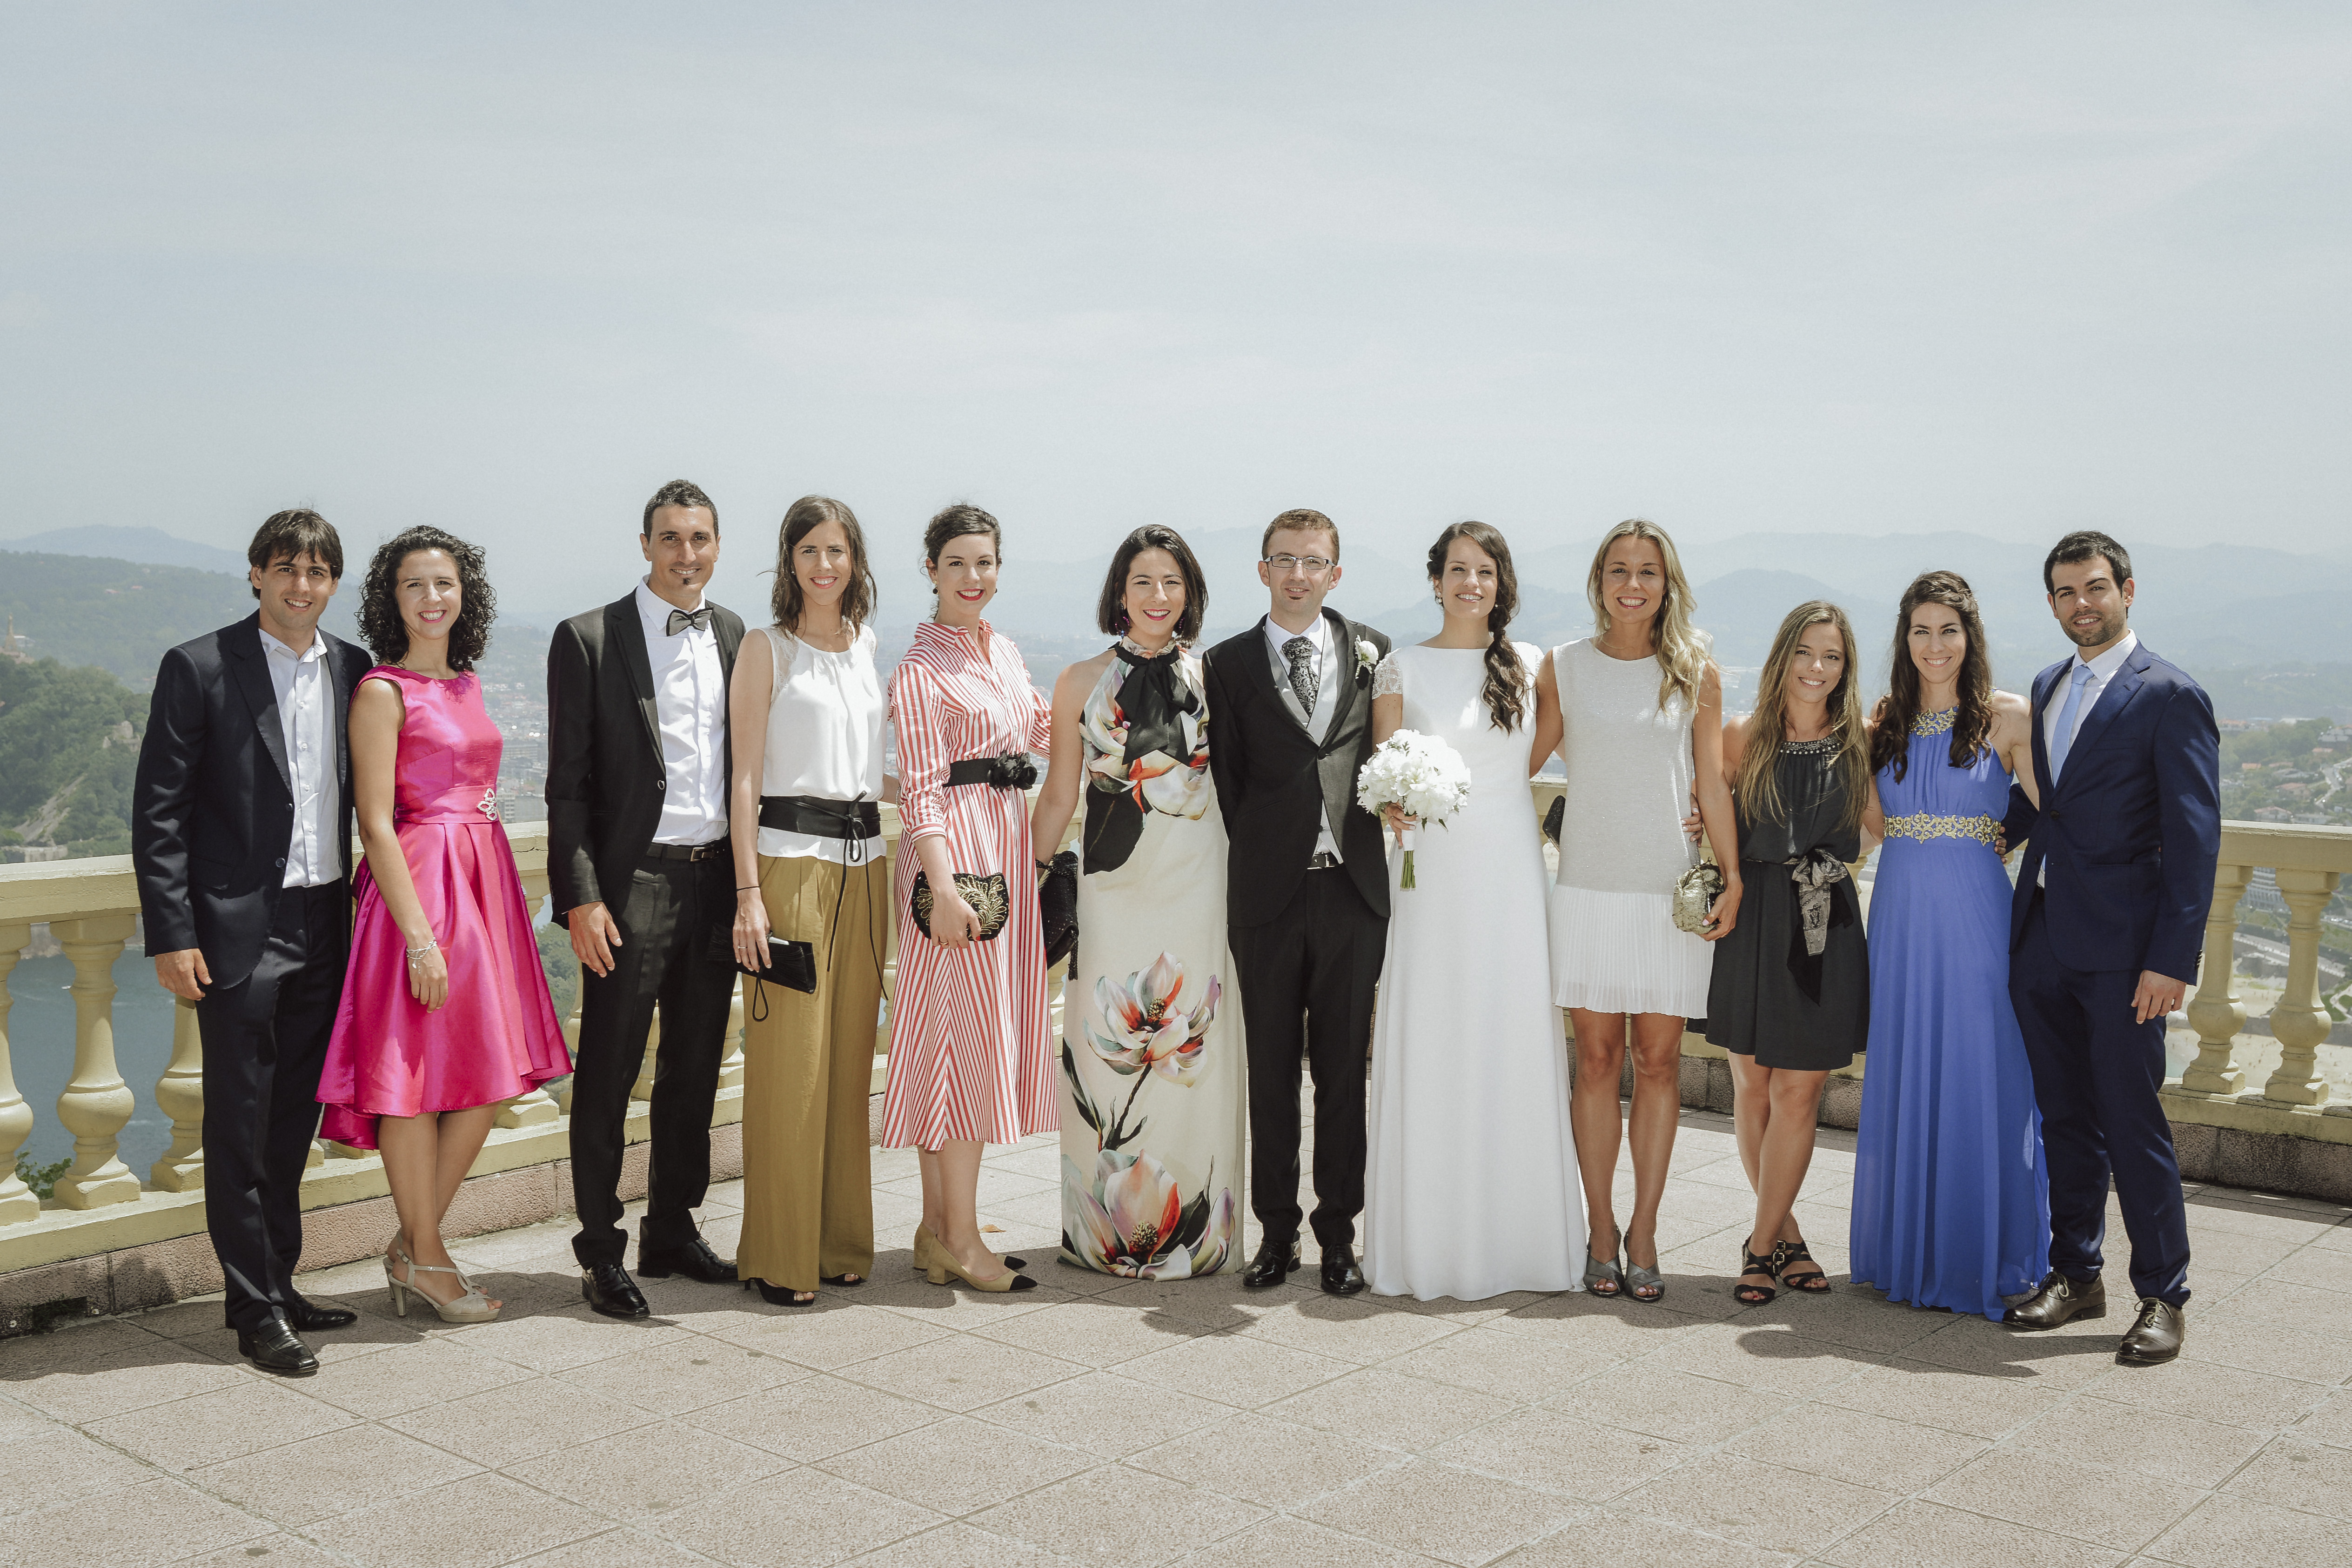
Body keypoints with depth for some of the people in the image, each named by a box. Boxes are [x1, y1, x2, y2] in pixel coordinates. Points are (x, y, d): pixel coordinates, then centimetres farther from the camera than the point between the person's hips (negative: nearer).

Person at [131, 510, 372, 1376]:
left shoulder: (352, 671, 8)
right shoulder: (199, 669, -5)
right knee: (240, 1126, 2)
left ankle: (278, 1285, 25)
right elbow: (159, 812, -6)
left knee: (294, 1121, 13)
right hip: (240, 931, -5)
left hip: (326, 926, 5)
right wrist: (172, 934, -12)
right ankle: (256, 1310, 10)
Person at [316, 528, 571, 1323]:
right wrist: (419, 935, -19)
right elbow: (376, 824, -13)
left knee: (487, 1078, 8)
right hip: (419, 886, -8)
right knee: (417, 1077, 1)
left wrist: (489, 897, 13)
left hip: (485, 882, 8)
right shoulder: (383, 692, -8)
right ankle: (425, 1259, 14)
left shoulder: (467, 684, 14)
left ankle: (412, 1244, 21)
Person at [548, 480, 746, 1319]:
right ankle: (601, 1252, 12)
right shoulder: (589, 639, -4)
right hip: (633, 880, -5)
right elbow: (569, 783, -6)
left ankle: (672, 1231, 27)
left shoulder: (738, 638, 9)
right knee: (608, 1075, 2)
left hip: (718, 877, 5)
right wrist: (580, 897, -13)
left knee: (694, 1069, 14)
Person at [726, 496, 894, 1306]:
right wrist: (748, 892, -13)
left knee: (851, 1053, 9)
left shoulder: (868, 649, 15)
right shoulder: (767, 652, -1)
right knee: (789, 1058, -4)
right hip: (790, 861, -5)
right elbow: (746, 779, -6)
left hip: (864, 864, 5)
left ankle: (842, 1238, 19)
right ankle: (779, 1254, 5)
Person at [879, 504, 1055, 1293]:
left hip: (1009, 843, 8)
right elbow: (921, 786, -14)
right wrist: (944, 887, -21)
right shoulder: (921, 668, -9)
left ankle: (939, 1227, 18)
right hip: (953, 849, -8)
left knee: (986, 1032, 10)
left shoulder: (1005, 651, 15)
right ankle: (961, 1239, 0)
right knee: (965, 1030, -7)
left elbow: (1038, 732, 27)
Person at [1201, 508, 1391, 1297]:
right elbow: (1228, 781, 3)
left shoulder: (1371, 653, 7)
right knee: (1271, 1068, 7)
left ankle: (1338, 1232, 17)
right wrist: (1263, 860, 1)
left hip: (1353, 887, 1)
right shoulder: (1227, 665, 3)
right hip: (1268, 893, 0)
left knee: (1344, 1067, 7)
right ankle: (1276, 1231, 17)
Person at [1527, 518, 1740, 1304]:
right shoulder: (1563, 666, 5)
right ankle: (1601, 1231, 12)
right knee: (1597, 1059, 2)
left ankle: (1643, 1232, 11)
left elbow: (1710, 780, 6)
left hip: (1670, 888, 0)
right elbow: (1525, 762, 10)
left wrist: (1732, 876, 1)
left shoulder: (1695, 672, 5)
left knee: (1658, 1060, 1)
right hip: (1588, 886, 0)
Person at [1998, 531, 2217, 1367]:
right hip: (2042, 938, 6)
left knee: (2132, 1121, -1)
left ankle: (2163, 1296, 10)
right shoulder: (2047, 689, 15)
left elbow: (2194, 839, -11)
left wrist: (2171, 959, -15)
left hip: (2120, 946, -6)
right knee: (2064, 1117, 13)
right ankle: (2075, 1274, 24)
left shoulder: (2171, 696, -7)